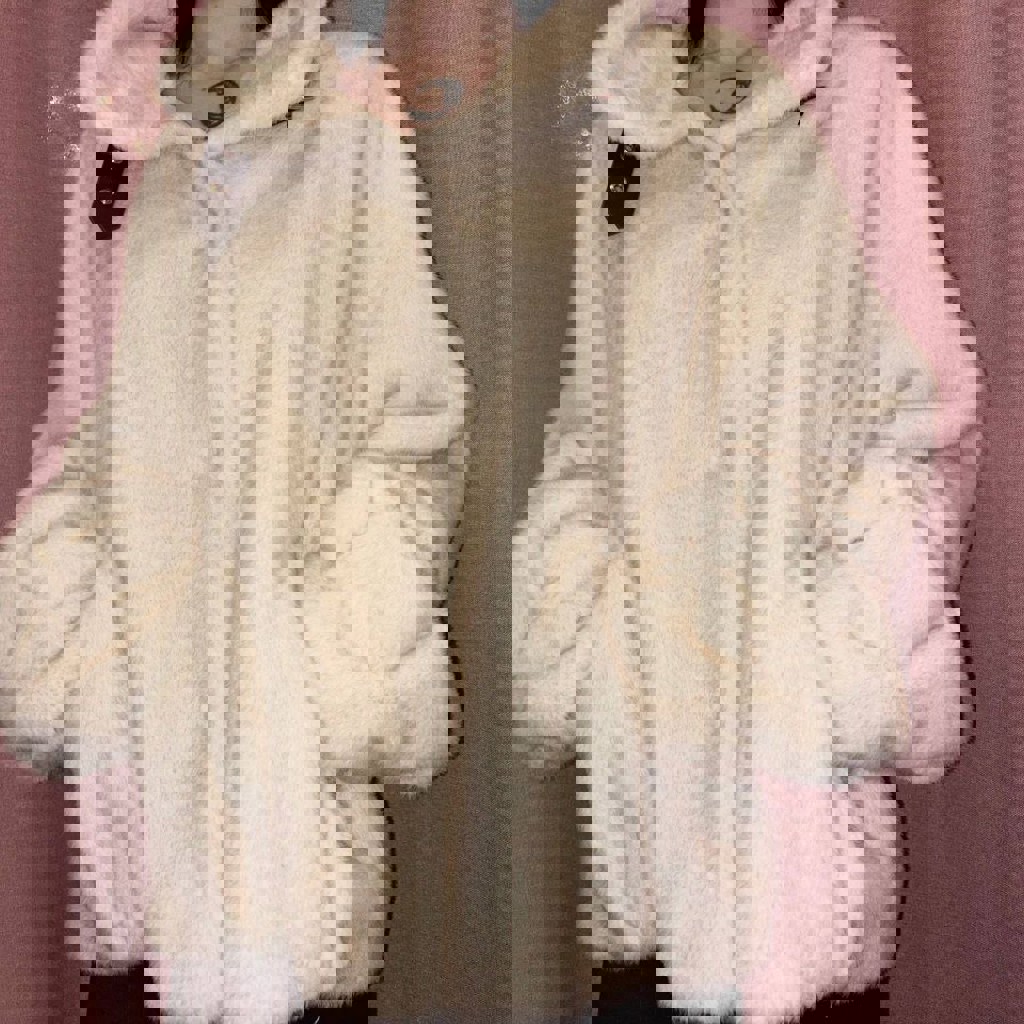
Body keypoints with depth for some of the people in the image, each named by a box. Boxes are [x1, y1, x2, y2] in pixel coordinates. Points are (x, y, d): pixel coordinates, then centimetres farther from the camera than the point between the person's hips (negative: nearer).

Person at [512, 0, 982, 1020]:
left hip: (791, 670, -4)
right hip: (649, 657, 4)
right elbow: (590, 415, 13)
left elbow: (923, 400, -5)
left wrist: (868, 653, -12)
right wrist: (564, 632, 5)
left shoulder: (857, 93, -2)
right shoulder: (628, 114, 11)